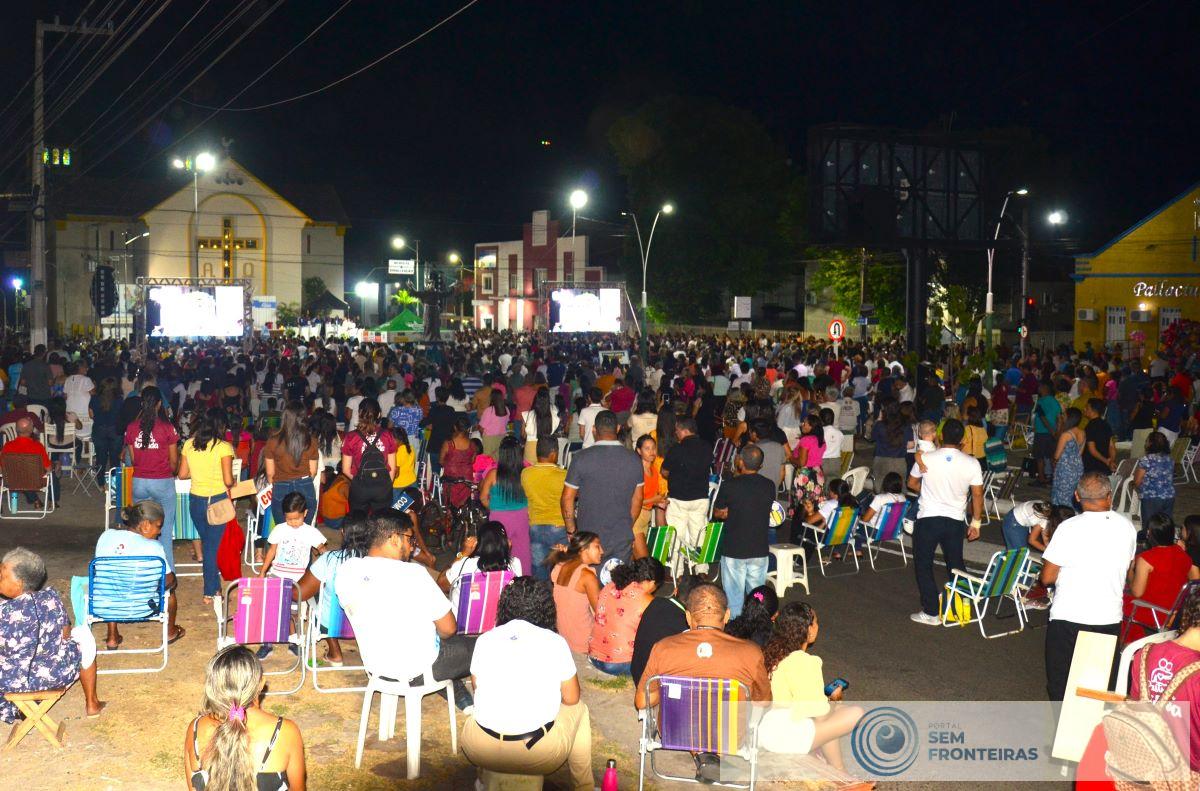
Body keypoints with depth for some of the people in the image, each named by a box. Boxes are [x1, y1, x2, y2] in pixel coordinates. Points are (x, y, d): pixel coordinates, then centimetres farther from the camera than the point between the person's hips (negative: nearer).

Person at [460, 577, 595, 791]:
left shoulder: (484, 640, 2)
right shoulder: (555, 642, -4)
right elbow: (571, 698, 5)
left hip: (481, 751, 3)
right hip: (538, 755, -2)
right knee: (579, 709, 27)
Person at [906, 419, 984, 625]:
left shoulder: (926, 459, -9)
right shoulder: (971, 463, -8)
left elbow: (912, 483, 6)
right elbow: (977, 495, -2)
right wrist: (976, 523, 9)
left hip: (927, 518, -2)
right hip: (955, 521, 2)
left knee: (923, 565, 9)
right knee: (956, 565, 18)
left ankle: (931, 613, 8)